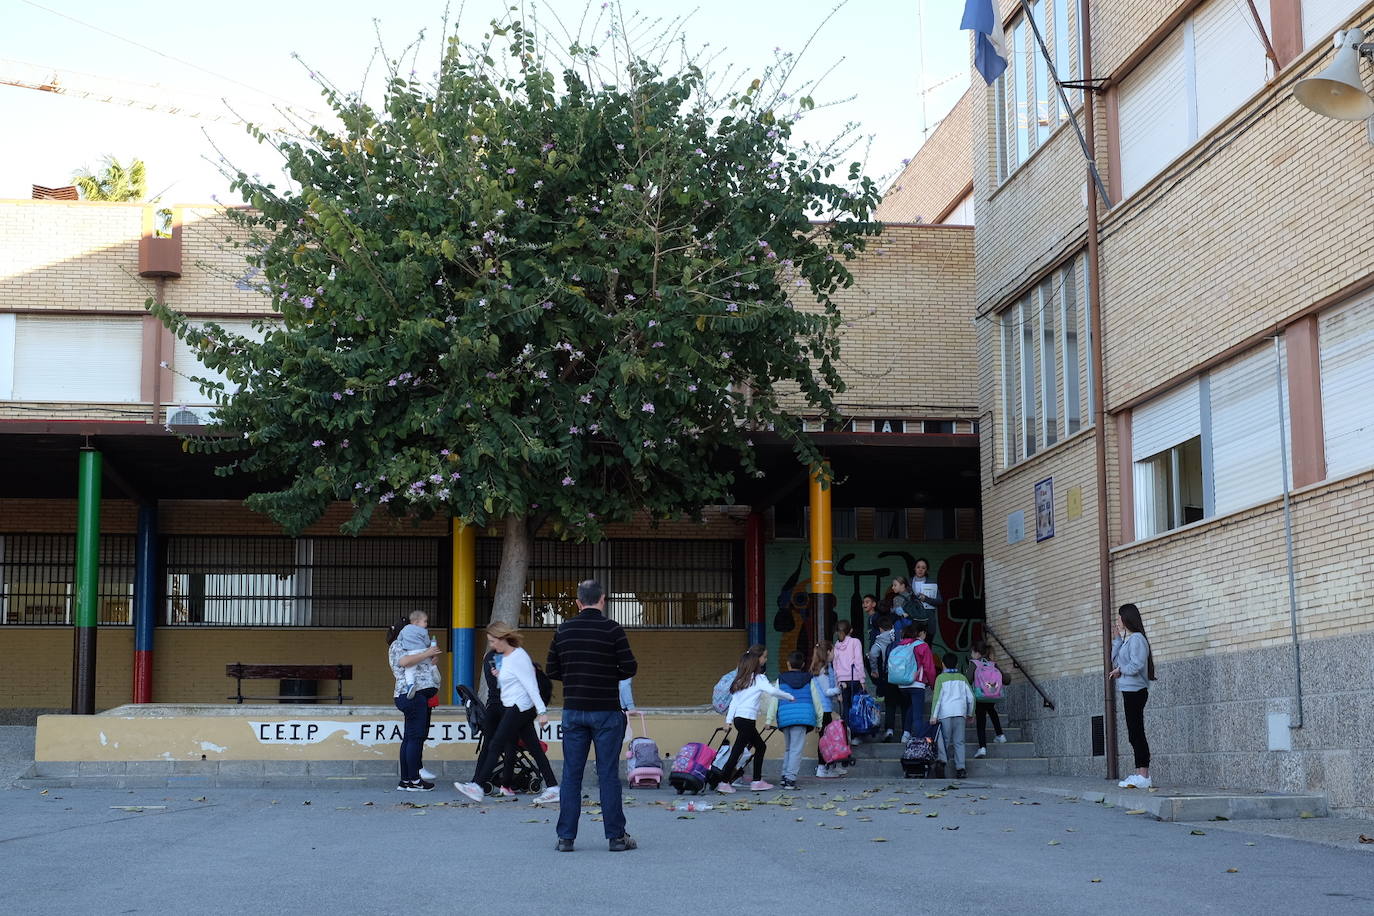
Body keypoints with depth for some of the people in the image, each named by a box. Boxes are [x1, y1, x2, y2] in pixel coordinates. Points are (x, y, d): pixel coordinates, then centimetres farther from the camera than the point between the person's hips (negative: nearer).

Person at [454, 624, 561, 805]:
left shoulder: (518, 657, -14)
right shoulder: (503, 657, 15)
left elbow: (531, 685, -19)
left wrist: (542, 711, -22)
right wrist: (498, 676, 7)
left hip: (519, 708, -10)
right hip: (512, 708, 10)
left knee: (496, 745, -8)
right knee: (534, 748, 7)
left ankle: (477, 786, -7)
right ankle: (552, 788, 6)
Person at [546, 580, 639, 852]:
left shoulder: (563, 631, 4)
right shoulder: (612, 629, -8)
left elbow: (552, 670, 7)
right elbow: (629, 667, -8)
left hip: (573, 711, 3)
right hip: (606, 712, -3)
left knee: (571, 774, 6)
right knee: (608, 774, 1)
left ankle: (566, 837, 6)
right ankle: (616, 837, 5)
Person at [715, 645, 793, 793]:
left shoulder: (742, 677, 15)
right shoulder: (758, 678, -9)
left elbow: (734, 698, 14)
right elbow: (773, 691, -23)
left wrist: (729, 718, 13)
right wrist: (790, 697, -9)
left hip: (738, 718, 9)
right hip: (747, 719, -9)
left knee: (760, 746, 17)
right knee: (737, 751, -5)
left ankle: (757, 781, 16)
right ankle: (723, 783, -5)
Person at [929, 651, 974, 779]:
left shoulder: (941, 678, 3)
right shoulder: (962, 678, 12)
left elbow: (937, 697, -4)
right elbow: (970, 697, 11)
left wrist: (933, 715, -6)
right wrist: (970, 713, 23)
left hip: (945, 713, -2)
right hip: (960, 712, 2)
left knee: (945, 740, 4)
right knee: (959, 742, 3)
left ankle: (942, 761, -19)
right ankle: (960, 768, -5)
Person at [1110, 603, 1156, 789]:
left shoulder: (1136, 639, -13)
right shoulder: (1127, 640, 17)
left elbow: (1136, 665, -21)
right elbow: (1115, 660, 16)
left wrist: (1120, 670, -4)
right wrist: (1118, 638, 13)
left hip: (1135, 691, -10)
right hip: (1130, 691, 10)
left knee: (1136, 734, -10)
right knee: (1134, 734, 11)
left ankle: (1144, 776, -10)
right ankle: (1139, 774, 15)